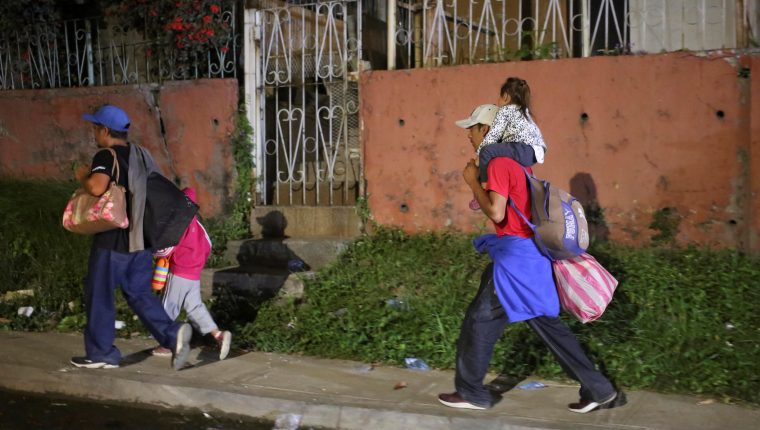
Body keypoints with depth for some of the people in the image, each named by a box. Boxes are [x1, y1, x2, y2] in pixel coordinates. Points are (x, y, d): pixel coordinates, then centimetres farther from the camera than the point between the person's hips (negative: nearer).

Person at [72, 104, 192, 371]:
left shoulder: (106, 157, -13)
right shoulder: (141, 154, 9)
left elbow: (96, 187, -30)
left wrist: (82, 177, -10)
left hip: (112, 241, -7)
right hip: (140, 239, 7)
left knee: (99, 296, 8)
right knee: (139, 293, 14)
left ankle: (101, 354, 16)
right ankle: (173, 334, -4)